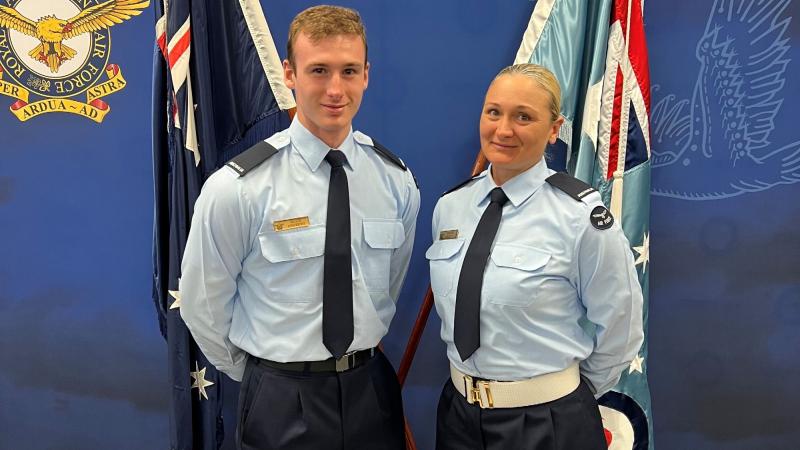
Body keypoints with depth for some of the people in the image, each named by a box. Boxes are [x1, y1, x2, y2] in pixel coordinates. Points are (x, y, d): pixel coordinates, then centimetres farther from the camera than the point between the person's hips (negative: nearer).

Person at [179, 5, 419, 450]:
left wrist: (362, 353, 14)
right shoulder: (237, 187, -16)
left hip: (372, 388, 4)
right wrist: (264, 378, 5)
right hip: (282, 400, -3)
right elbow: (202, 304, -5)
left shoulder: (397, 180, -4)